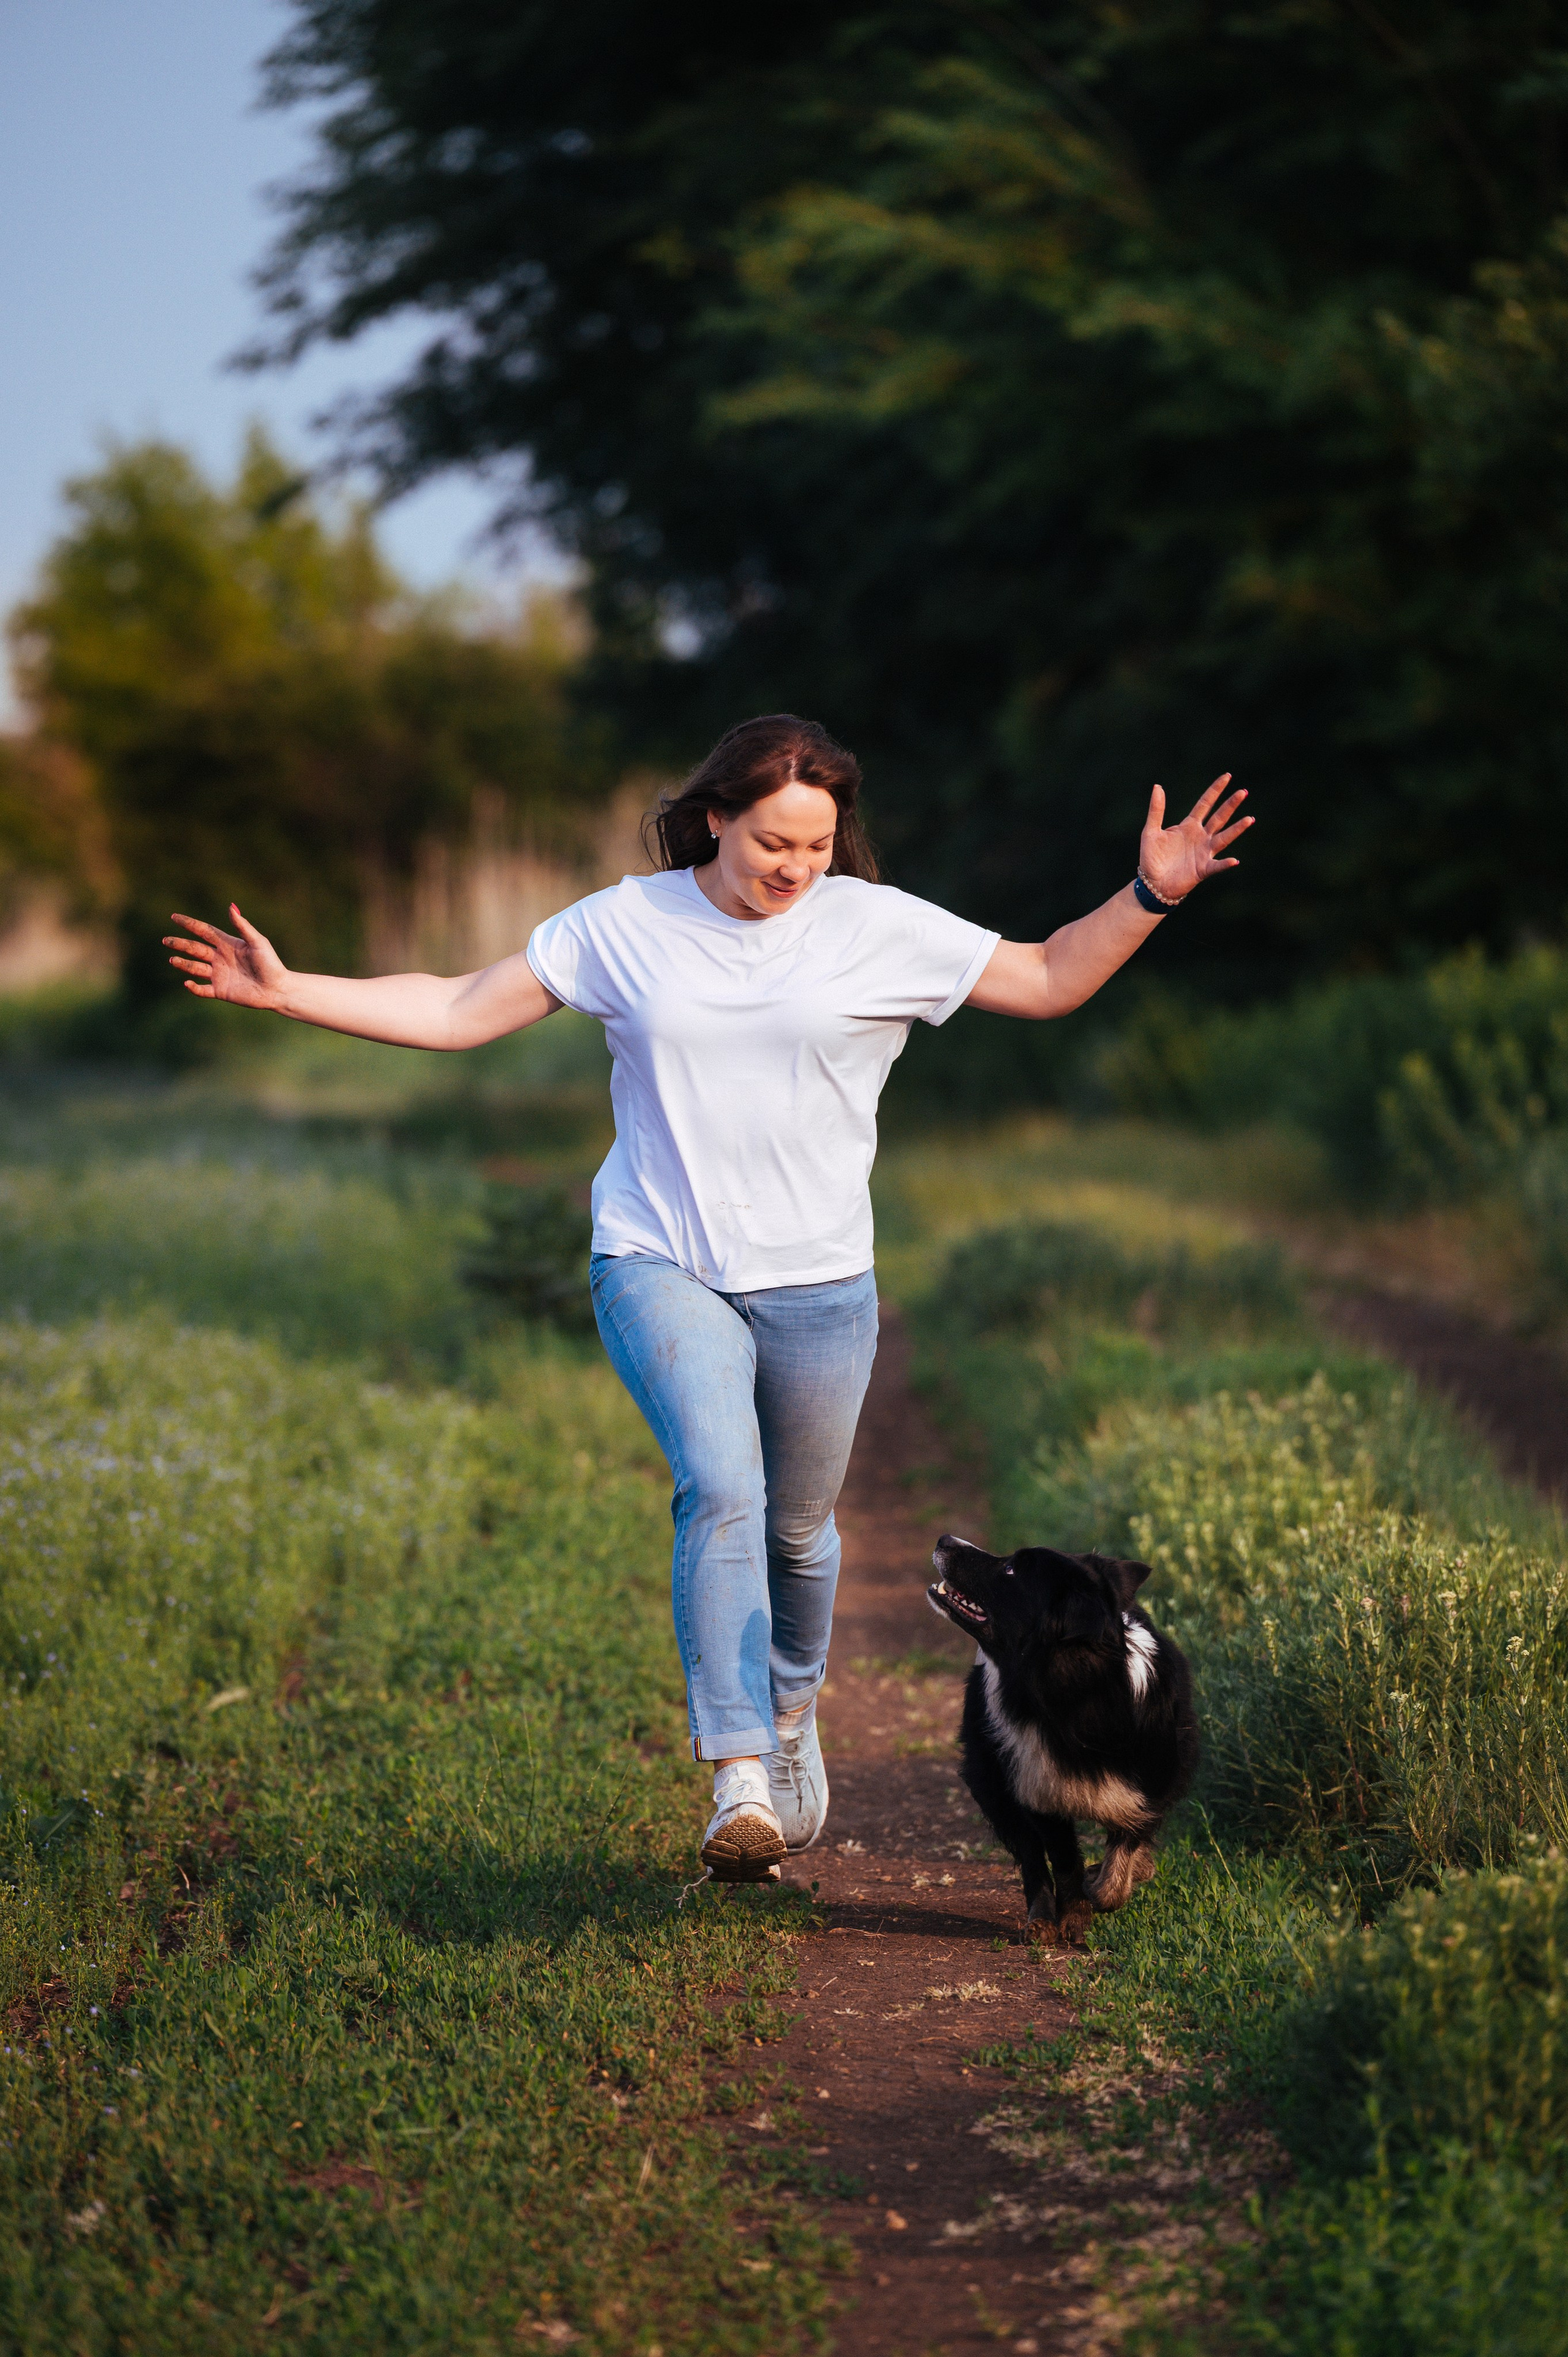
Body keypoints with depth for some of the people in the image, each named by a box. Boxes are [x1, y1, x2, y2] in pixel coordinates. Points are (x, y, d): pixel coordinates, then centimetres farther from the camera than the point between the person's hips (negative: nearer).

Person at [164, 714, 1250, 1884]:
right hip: (659, 1265, -1)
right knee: (722, 1490, -23)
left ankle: (790, 1710, 45)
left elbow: (1049, 980, 5)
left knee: (797, 1528, 13)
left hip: (817, 1281, 2)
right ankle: (740, 1781, -26)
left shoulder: (881, 928, -1)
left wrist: (1150, 897, -8)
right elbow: (460, 1011, 4)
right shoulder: (623, 928, 0)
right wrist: (288, 992, -2)